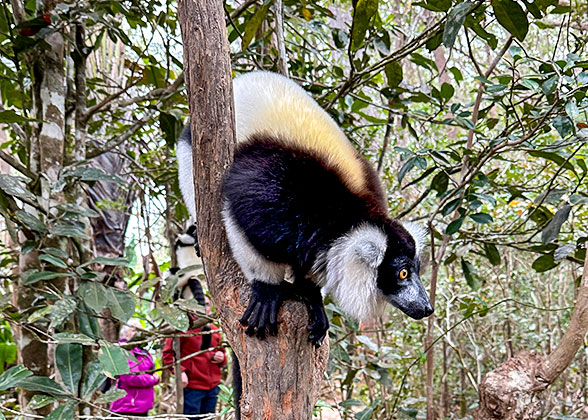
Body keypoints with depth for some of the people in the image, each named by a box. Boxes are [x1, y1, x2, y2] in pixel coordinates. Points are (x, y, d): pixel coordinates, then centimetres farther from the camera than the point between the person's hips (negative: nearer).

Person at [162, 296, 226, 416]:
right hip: (192, 386, -6)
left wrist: (221, 358, 0)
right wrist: (180, 371, -16)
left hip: (212, 387, 6)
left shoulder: (214, 331, 13)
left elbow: (221, 352, 23)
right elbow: (168, 352, -6)